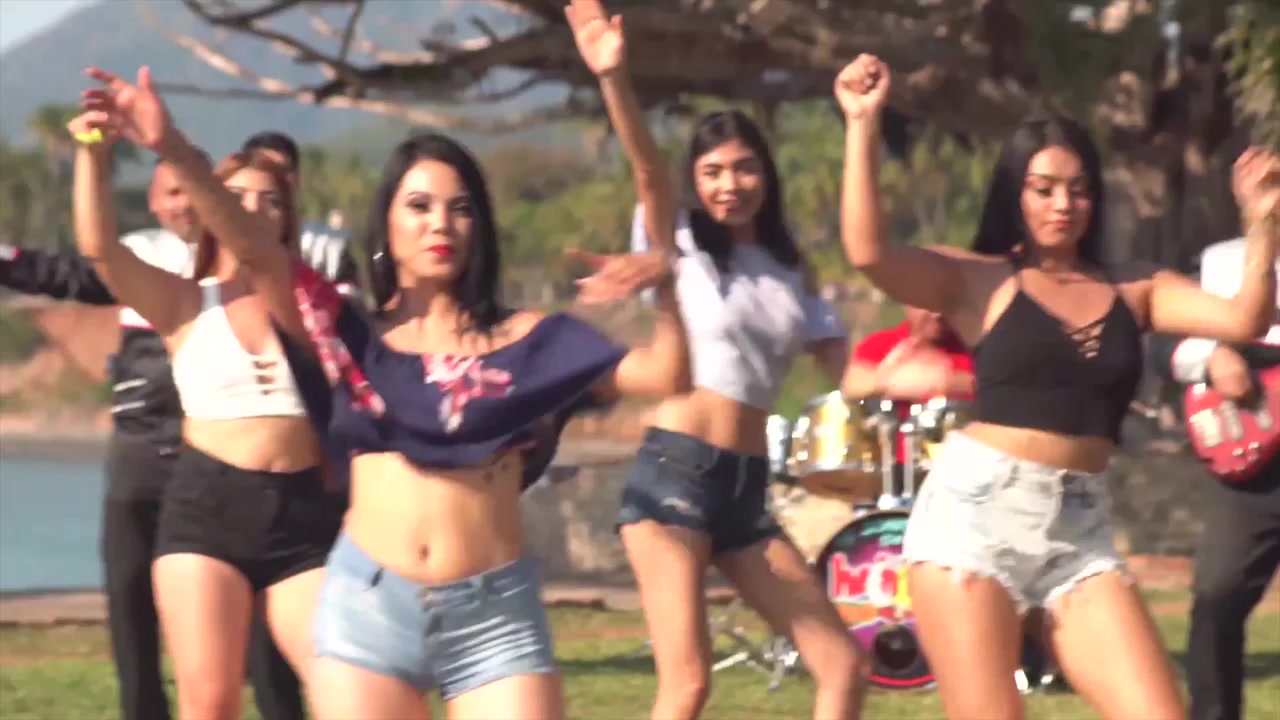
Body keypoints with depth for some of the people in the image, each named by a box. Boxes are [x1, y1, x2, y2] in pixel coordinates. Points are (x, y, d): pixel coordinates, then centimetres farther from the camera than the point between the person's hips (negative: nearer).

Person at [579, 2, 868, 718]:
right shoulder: (681, 244, 2)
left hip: (748, 487, 6)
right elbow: (647, 168, -17)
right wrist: (614, 78, -35)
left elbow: (847, 369, 14)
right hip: (675, 473, -6)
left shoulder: (789, 269, 17)